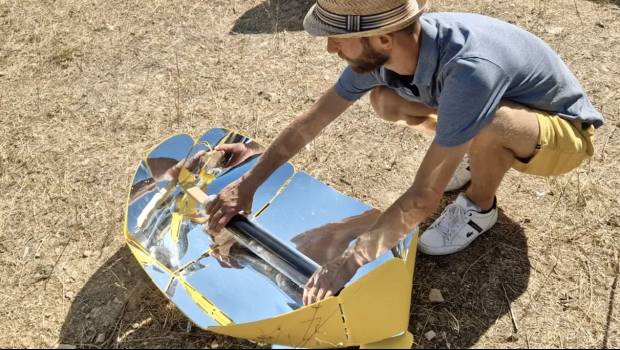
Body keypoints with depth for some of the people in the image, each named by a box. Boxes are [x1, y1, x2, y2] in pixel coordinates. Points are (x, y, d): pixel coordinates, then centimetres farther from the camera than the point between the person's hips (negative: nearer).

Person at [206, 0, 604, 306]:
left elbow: (424, 198, -40)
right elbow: (313, 120, -10)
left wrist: (349, 262, -37)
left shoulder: (470, 69, -42)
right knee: (384, 100, -8)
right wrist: (249, 183, -8)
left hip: (564, 130, -5)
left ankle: (479, 206, -5)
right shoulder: (384, 50, -19)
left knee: (485, 125, -39)